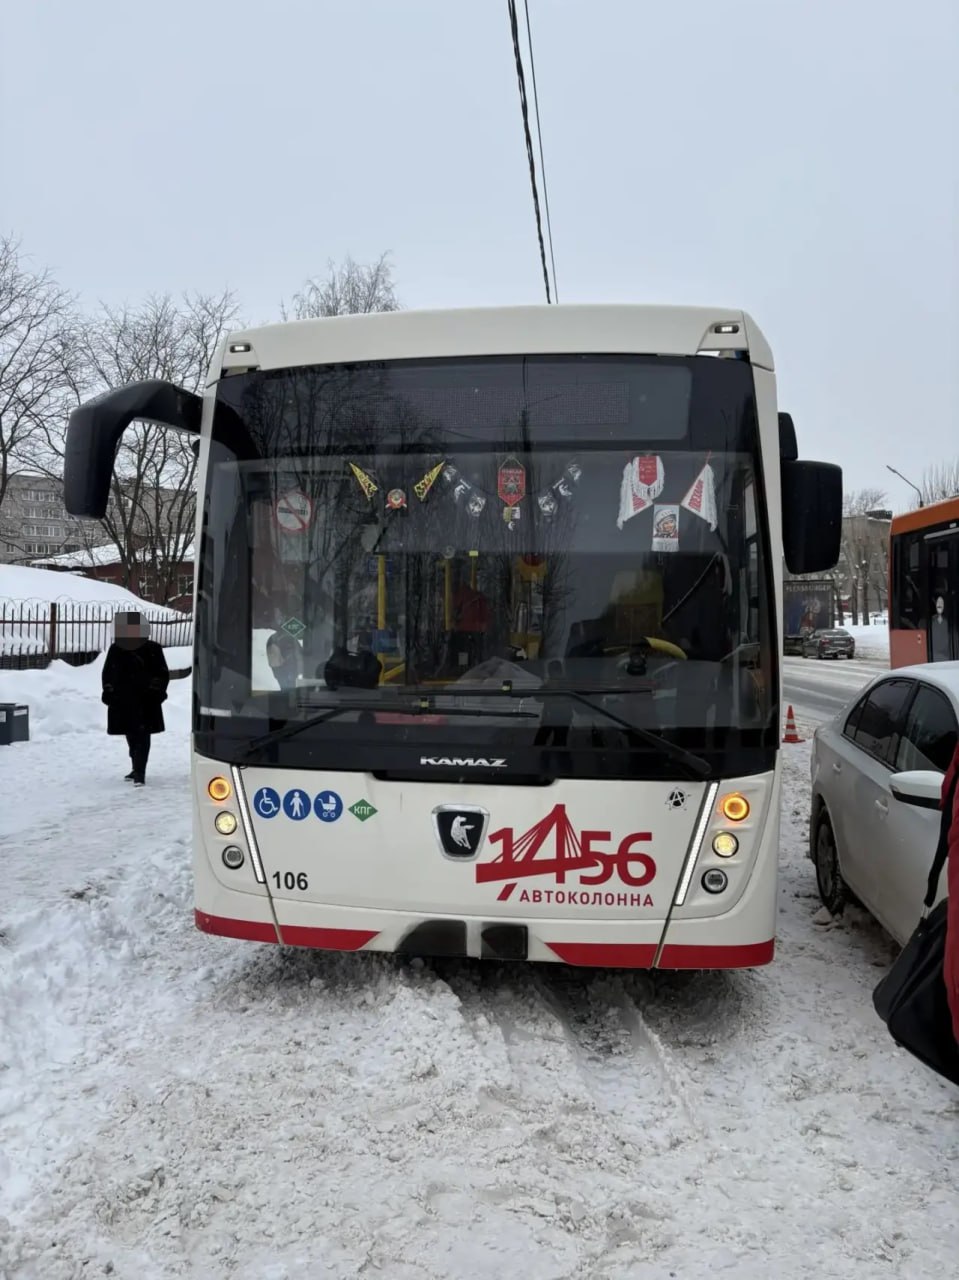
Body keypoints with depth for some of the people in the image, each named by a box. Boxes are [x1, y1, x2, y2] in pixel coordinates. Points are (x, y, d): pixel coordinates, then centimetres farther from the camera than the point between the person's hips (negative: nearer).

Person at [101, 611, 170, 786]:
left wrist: (155, 692, -7)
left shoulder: (152, 649, -4)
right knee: (131, 736, 14)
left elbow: (162, 674, 1)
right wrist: (109, 692, 4)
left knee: (142, 735, -7)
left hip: (145, 701, -4)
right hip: (122, 700, 4)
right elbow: (108, 673, 13)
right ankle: (137, 769, 28)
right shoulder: (115, 650, 5)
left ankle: (140, 772, -10)